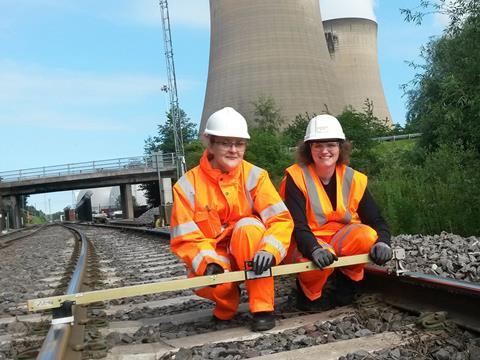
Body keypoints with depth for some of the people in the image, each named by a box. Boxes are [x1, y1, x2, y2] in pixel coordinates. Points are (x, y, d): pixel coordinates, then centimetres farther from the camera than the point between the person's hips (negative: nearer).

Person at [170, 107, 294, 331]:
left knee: (248, 225, -31)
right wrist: (208, 262, -30)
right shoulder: (188, 185, -10)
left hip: (251, 258, 0)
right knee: (210, 283, -34)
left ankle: (262, 307, -20)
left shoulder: (255, 176, -9)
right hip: (212, 258, 0)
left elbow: (281, 219, -17)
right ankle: (227, 300, 7)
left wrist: (269, 250, -37)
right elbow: (184, 237, -12)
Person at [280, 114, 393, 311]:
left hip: (340, 243, 4)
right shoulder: (296, 177, -12)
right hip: (305, 244, -3)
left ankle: (345, 283, -1)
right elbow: (297, 225, -22)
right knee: (318, 262, -36)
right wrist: (315, 250, -41)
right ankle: (312, 293, 0)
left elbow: (376, 220, -4)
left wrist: (382, 242, -27)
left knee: (368, 235, -26)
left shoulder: (354, 179, -1)